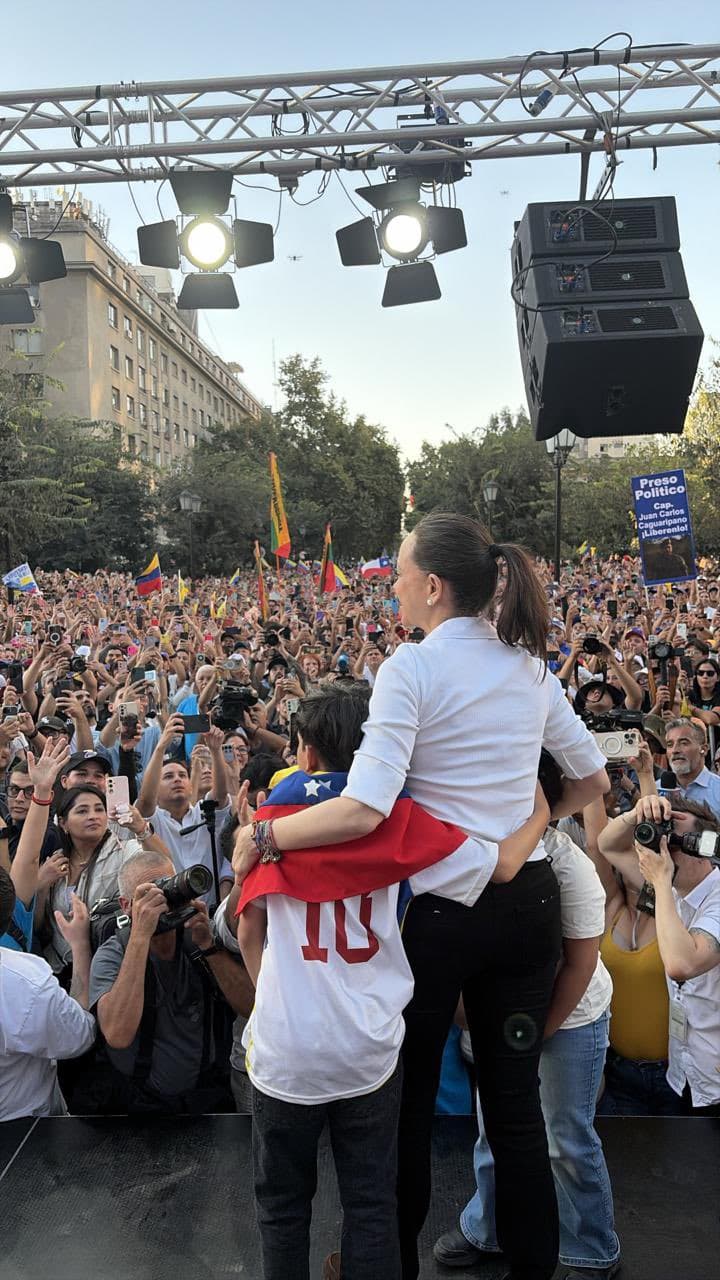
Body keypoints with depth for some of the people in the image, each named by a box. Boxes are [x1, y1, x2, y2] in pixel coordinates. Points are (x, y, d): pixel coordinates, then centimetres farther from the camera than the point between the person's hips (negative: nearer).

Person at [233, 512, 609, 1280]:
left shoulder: (411, 668, -17)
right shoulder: (528, 665, 2)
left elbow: (362, 812, -27)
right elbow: (592, 778, 12)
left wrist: (257, 833, -15)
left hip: (439, 906, -5)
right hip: (527, 901, 5)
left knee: (410, 1095, 17)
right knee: (516, 1101, 18)